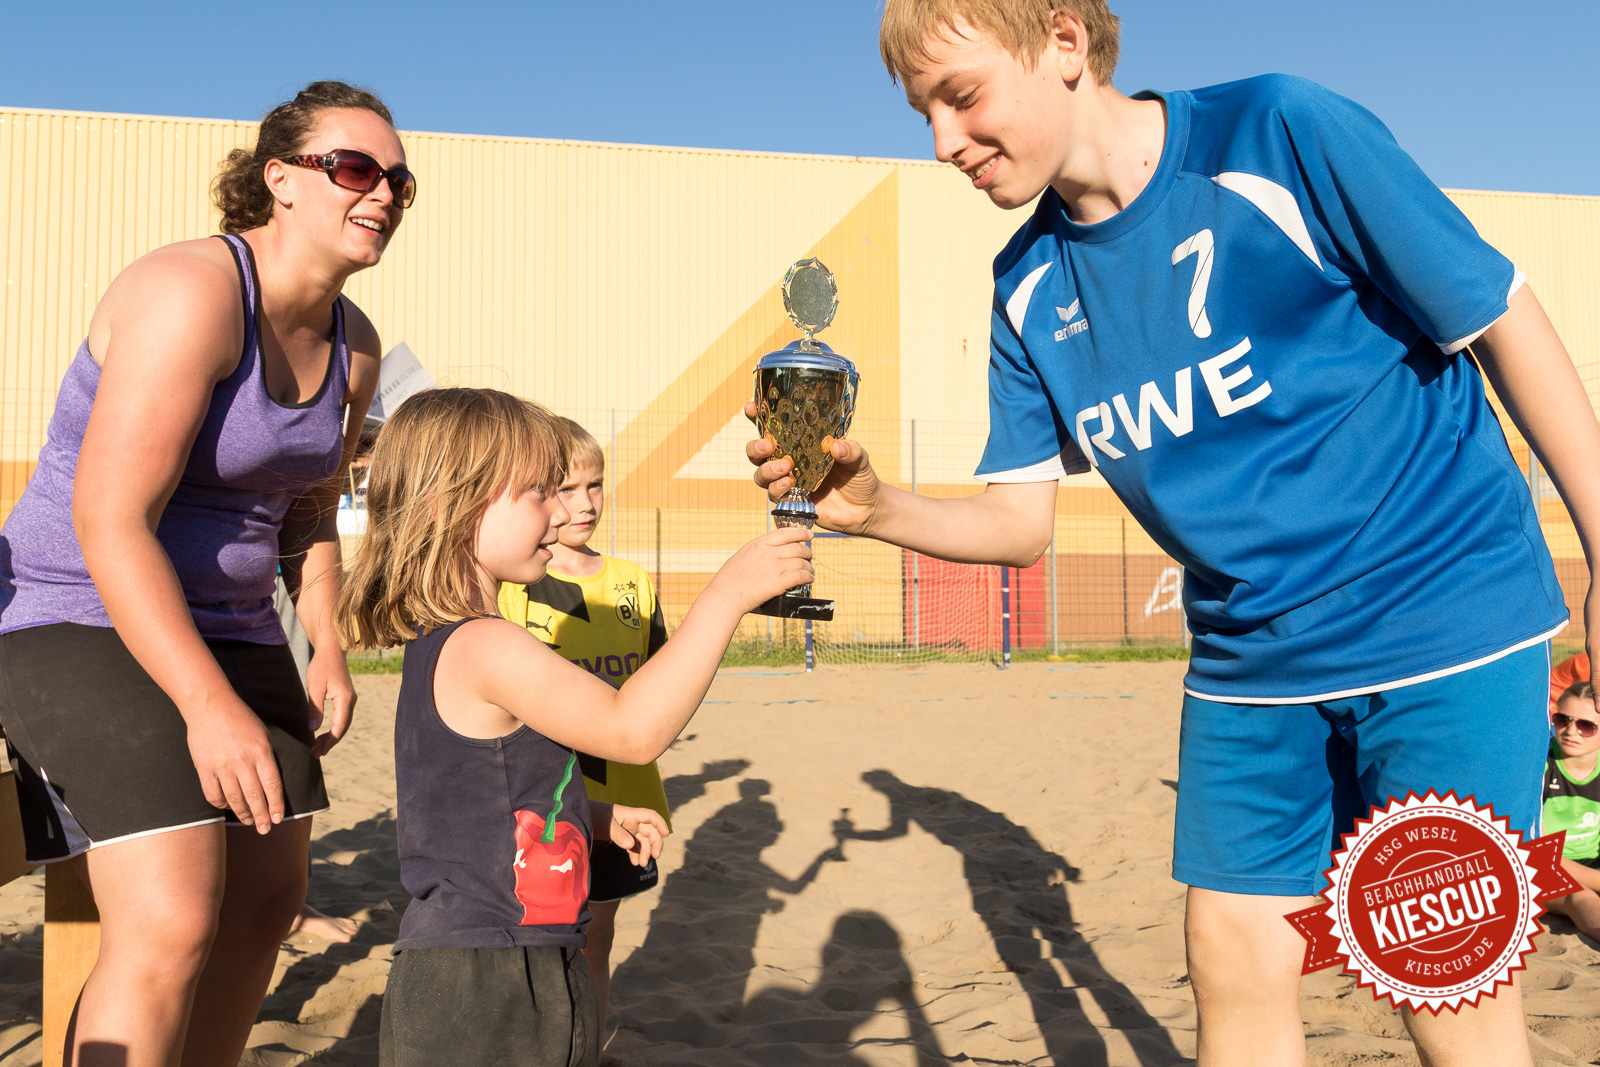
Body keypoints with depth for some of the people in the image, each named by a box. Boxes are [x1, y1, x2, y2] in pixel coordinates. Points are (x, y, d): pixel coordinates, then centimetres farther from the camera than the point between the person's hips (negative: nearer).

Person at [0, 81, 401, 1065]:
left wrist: (328, 650, 5)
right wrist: (211, 706, -28)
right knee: (174, 920, -20)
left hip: (227, 625, 9)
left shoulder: (355, 346, 5)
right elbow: (107, 520, -27)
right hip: (80, 619, -9)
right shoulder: (191, 292, -22)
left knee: (269, 898, 12)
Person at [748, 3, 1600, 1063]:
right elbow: (1020, 520, 2)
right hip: (1250, 657, 5)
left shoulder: (1280, 136, -16)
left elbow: (1503, 320, -9)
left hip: (1447, 614, -4)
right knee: (1236, 960, 6)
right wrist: (875, 507, -17)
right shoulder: (1029, 289, 1)